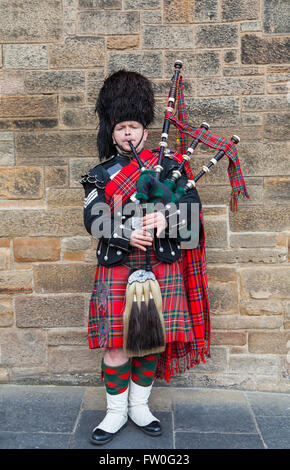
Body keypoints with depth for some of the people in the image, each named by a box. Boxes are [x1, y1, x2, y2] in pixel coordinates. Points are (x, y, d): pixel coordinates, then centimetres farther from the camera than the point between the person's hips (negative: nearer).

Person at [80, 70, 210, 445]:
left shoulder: (168, 166, 8)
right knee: (117, 343, 2)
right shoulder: (99, 175, 7)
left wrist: (164, 219, -23)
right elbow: (93, 221, -6)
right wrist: (128, 232, -24)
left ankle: (139, 406, 28)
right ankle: (116, 412, 22)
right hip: (117, 268, 0)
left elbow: (192, 206, -2)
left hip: (161, 268, 1)